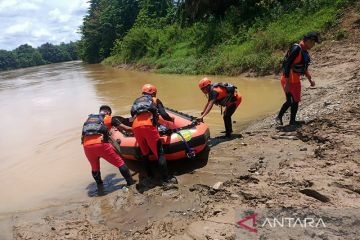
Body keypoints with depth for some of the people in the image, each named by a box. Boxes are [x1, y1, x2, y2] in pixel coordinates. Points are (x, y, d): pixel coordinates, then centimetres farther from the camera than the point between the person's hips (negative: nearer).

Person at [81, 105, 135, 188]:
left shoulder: (89, 118, 29)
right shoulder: (110, 118, 17)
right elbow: (126, 128, 18)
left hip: (87, 146, 4)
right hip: (101, 144, -4)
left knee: (95, 168, 27)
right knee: (119, 162, 11)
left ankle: (100, 186, 34)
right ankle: (130, 182, 13)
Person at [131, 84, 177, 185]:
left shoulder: (137, 101, 34)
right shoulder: (155, 100, 22)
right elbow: (164, 115, 10)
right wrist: (171, 119, 29)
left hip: (135, 126, 4)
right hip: (148, 125, -4)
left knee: (144, 153, 19)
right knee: (159, 153, -1)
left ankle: (150, 176, 23)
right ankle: (166, 179, -3)